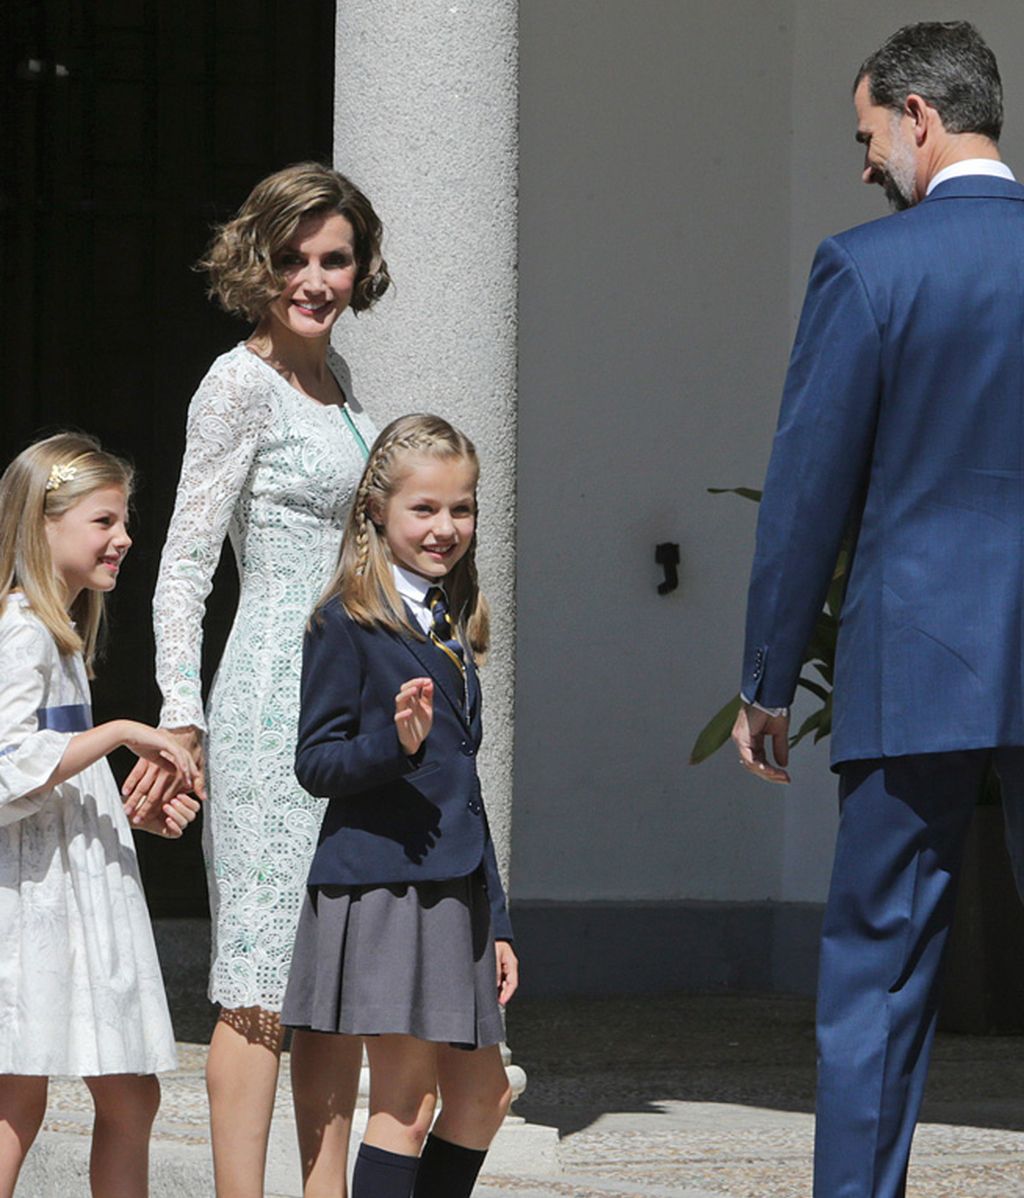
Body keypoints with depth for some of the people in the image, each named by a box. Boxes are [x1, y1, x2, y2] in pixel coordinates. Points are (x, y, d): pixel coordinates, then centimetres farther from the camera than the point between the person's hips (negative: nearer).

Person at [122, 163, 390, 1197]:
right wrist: (181, 720, -16)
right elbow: (183, 565, -10)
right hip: (276, 694, -8)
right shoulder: (242, 383, -8)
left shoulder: (333, 376, 15)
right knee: (264, 981, -8)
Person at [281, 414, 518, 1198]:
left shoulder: (453, 630, 17)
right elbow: (316, 763, -10)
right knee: (406, 1099, -9)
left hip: (453, 892, 8)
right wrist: (396, 743, -29)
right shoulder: (347, 624, -6)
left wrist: (496, 920, 19)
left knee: (482, 1093, 9)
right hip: (379, 888, -8)